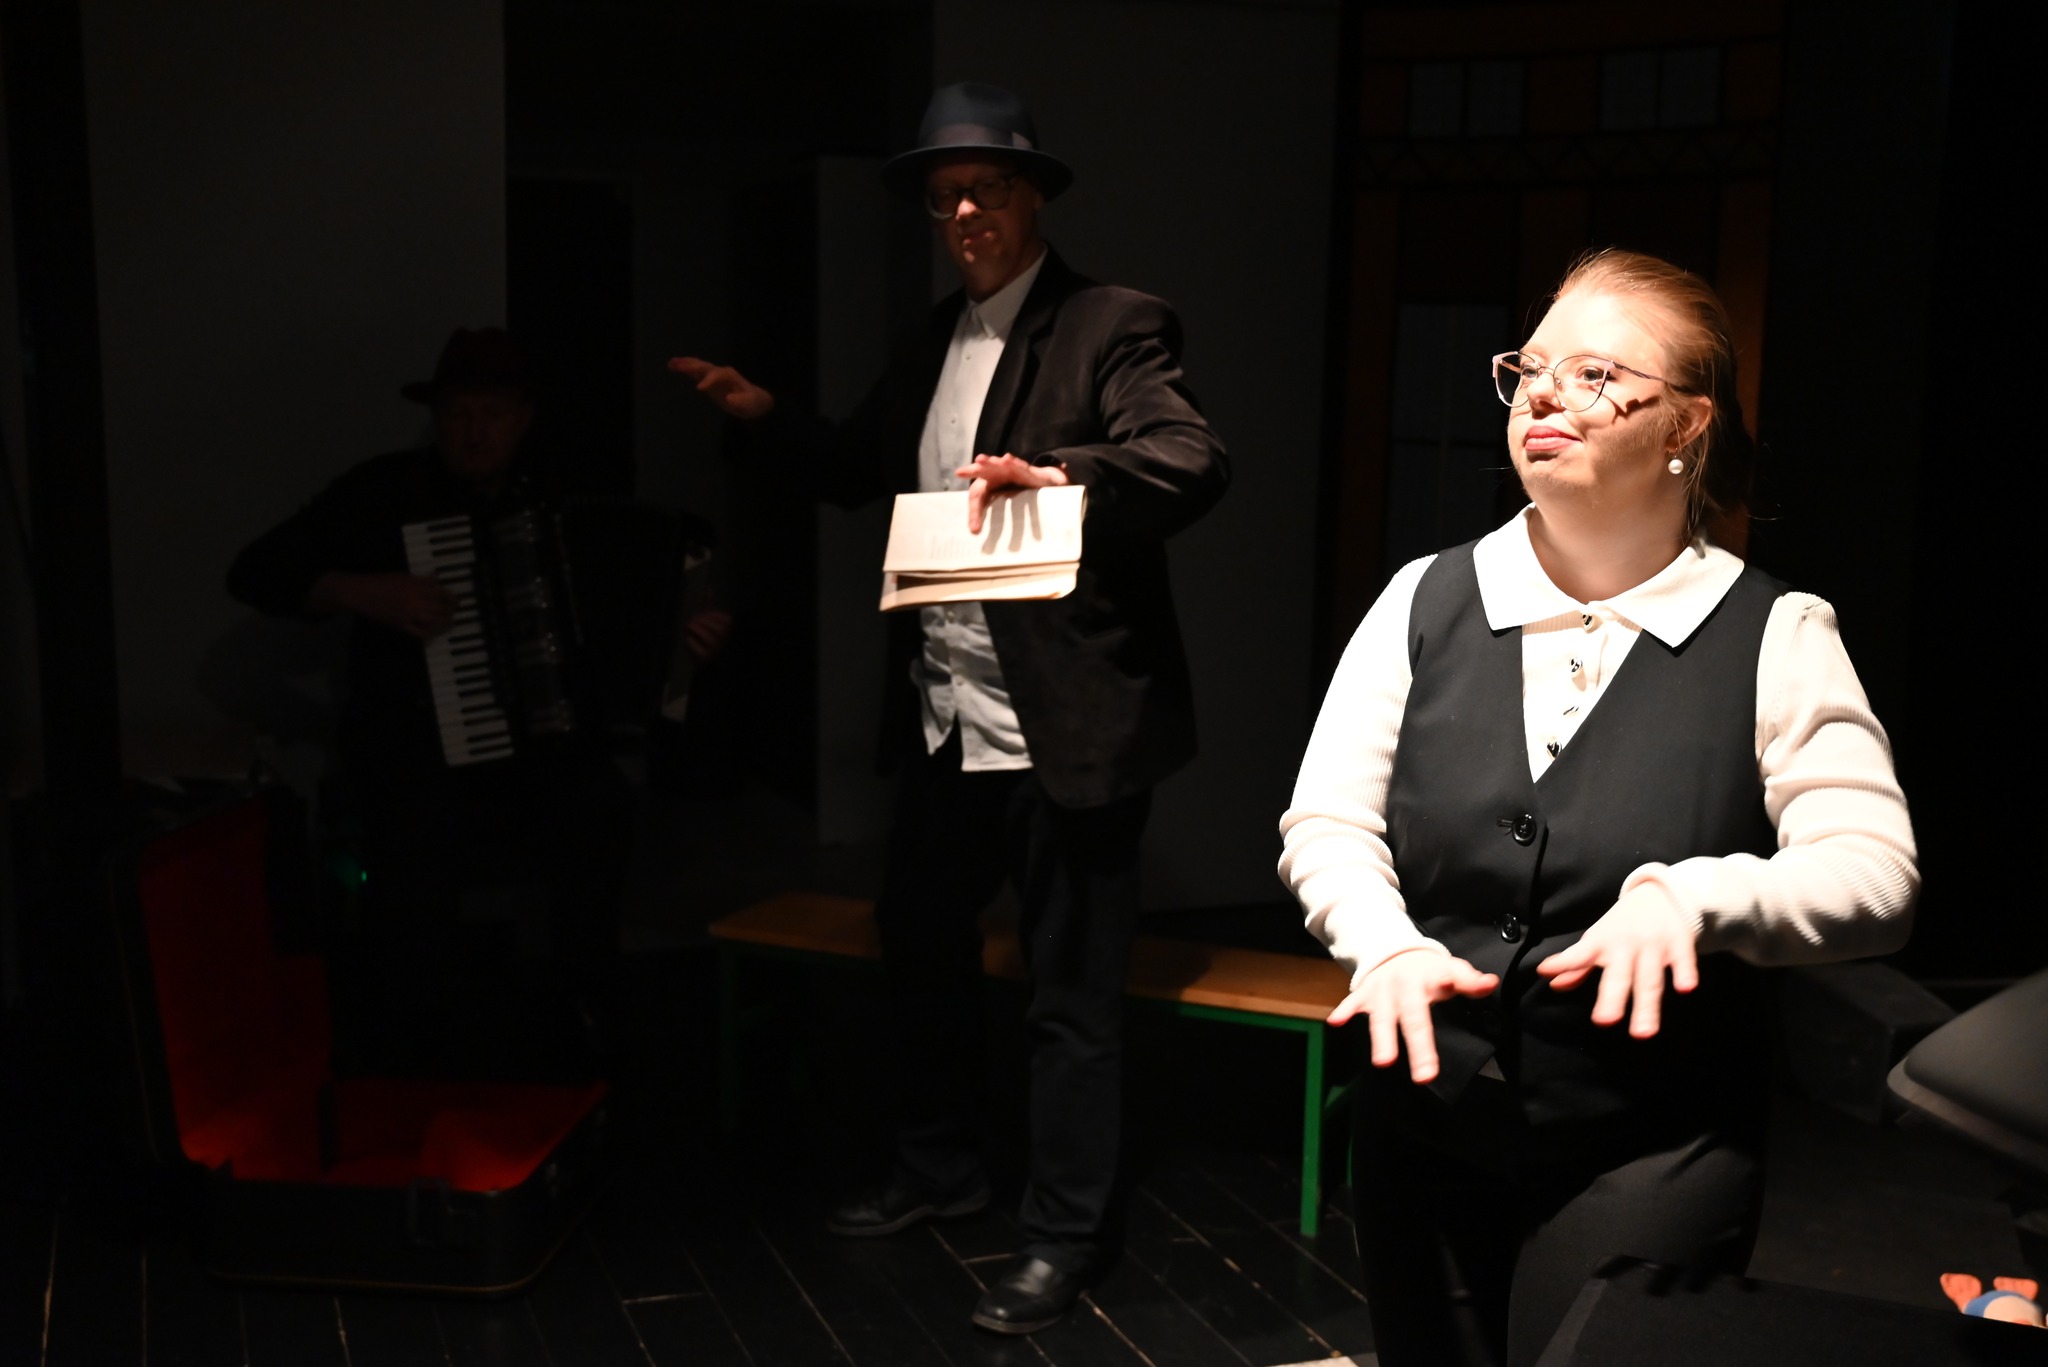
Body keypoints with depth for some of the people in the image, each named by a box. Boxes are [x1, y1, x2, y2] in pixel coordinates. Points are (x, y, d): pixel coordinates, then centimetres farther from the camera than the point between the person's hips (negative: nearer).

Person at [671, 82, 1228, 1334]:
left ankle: (1065, 1238, 19)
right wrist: (766, 414, 6)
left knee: (1072, 990, 2)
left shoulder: (1113, 328, -9)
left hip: (1067, 725, -8)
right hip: (947, 714, 8)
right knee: (920, 942, 21)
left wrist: (1058, 473, -40)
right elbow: (861, 472, 23)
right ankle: (939, 1166, 42)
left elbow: (1196, 461, -24)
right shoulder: (936, 341, 14)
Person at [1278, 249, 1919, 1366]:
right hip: (1420, 1130, 3)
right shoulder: (1427, 602, 1)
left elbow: (1874, 875, -12)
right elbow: (1323, 825, 0)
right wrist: (1388, 944, -20)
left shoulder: (1774, 635, -6)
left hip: (1650, 1154, -3)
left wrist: (1687, 895, -29)